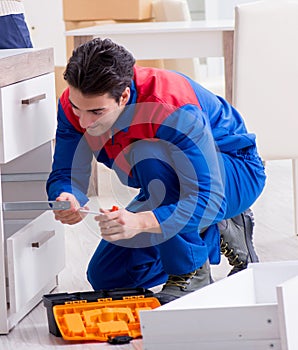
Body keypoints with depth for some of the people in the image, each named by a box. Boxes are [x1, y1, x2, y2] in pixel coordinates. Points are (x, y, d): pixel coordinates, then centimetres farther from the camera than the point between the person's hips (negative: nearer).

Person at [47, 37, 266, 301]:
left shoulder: (173, 109, -39)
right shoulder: (75, 103, -20)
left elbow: (211, 200, -42)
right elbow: (66, 173, -17)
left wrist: (140, 222, -58)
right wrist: (66, 199, -43)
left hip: (234, 174, -7)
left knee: (149, 154, -38)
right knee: (104, 277, 1)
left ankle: (192, 272, -21)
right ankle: (216, 237, 14)